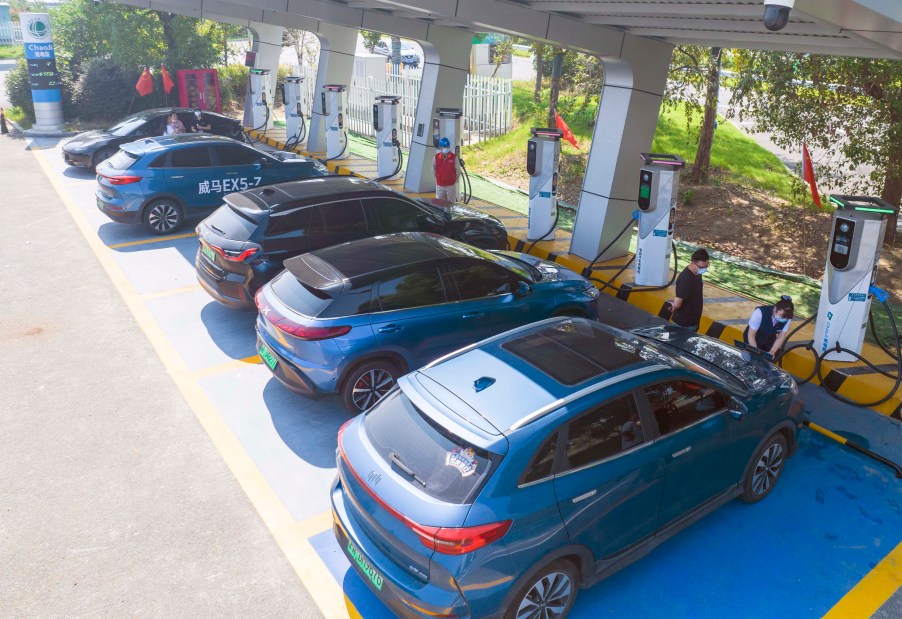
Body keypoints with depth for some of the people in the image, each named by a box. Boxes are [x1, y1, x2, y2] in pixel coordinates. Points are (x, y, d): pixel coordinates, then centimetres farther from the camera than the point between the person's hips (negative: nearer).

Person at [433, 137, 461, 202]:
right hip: (439, 185, 2)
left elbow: (458, 170, -2)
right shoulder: (436, 157, -4)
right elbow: (433, 168, 10)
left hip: (451, 185, -2)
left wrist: (454, 180, 6)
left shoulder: (454, 157, -10)